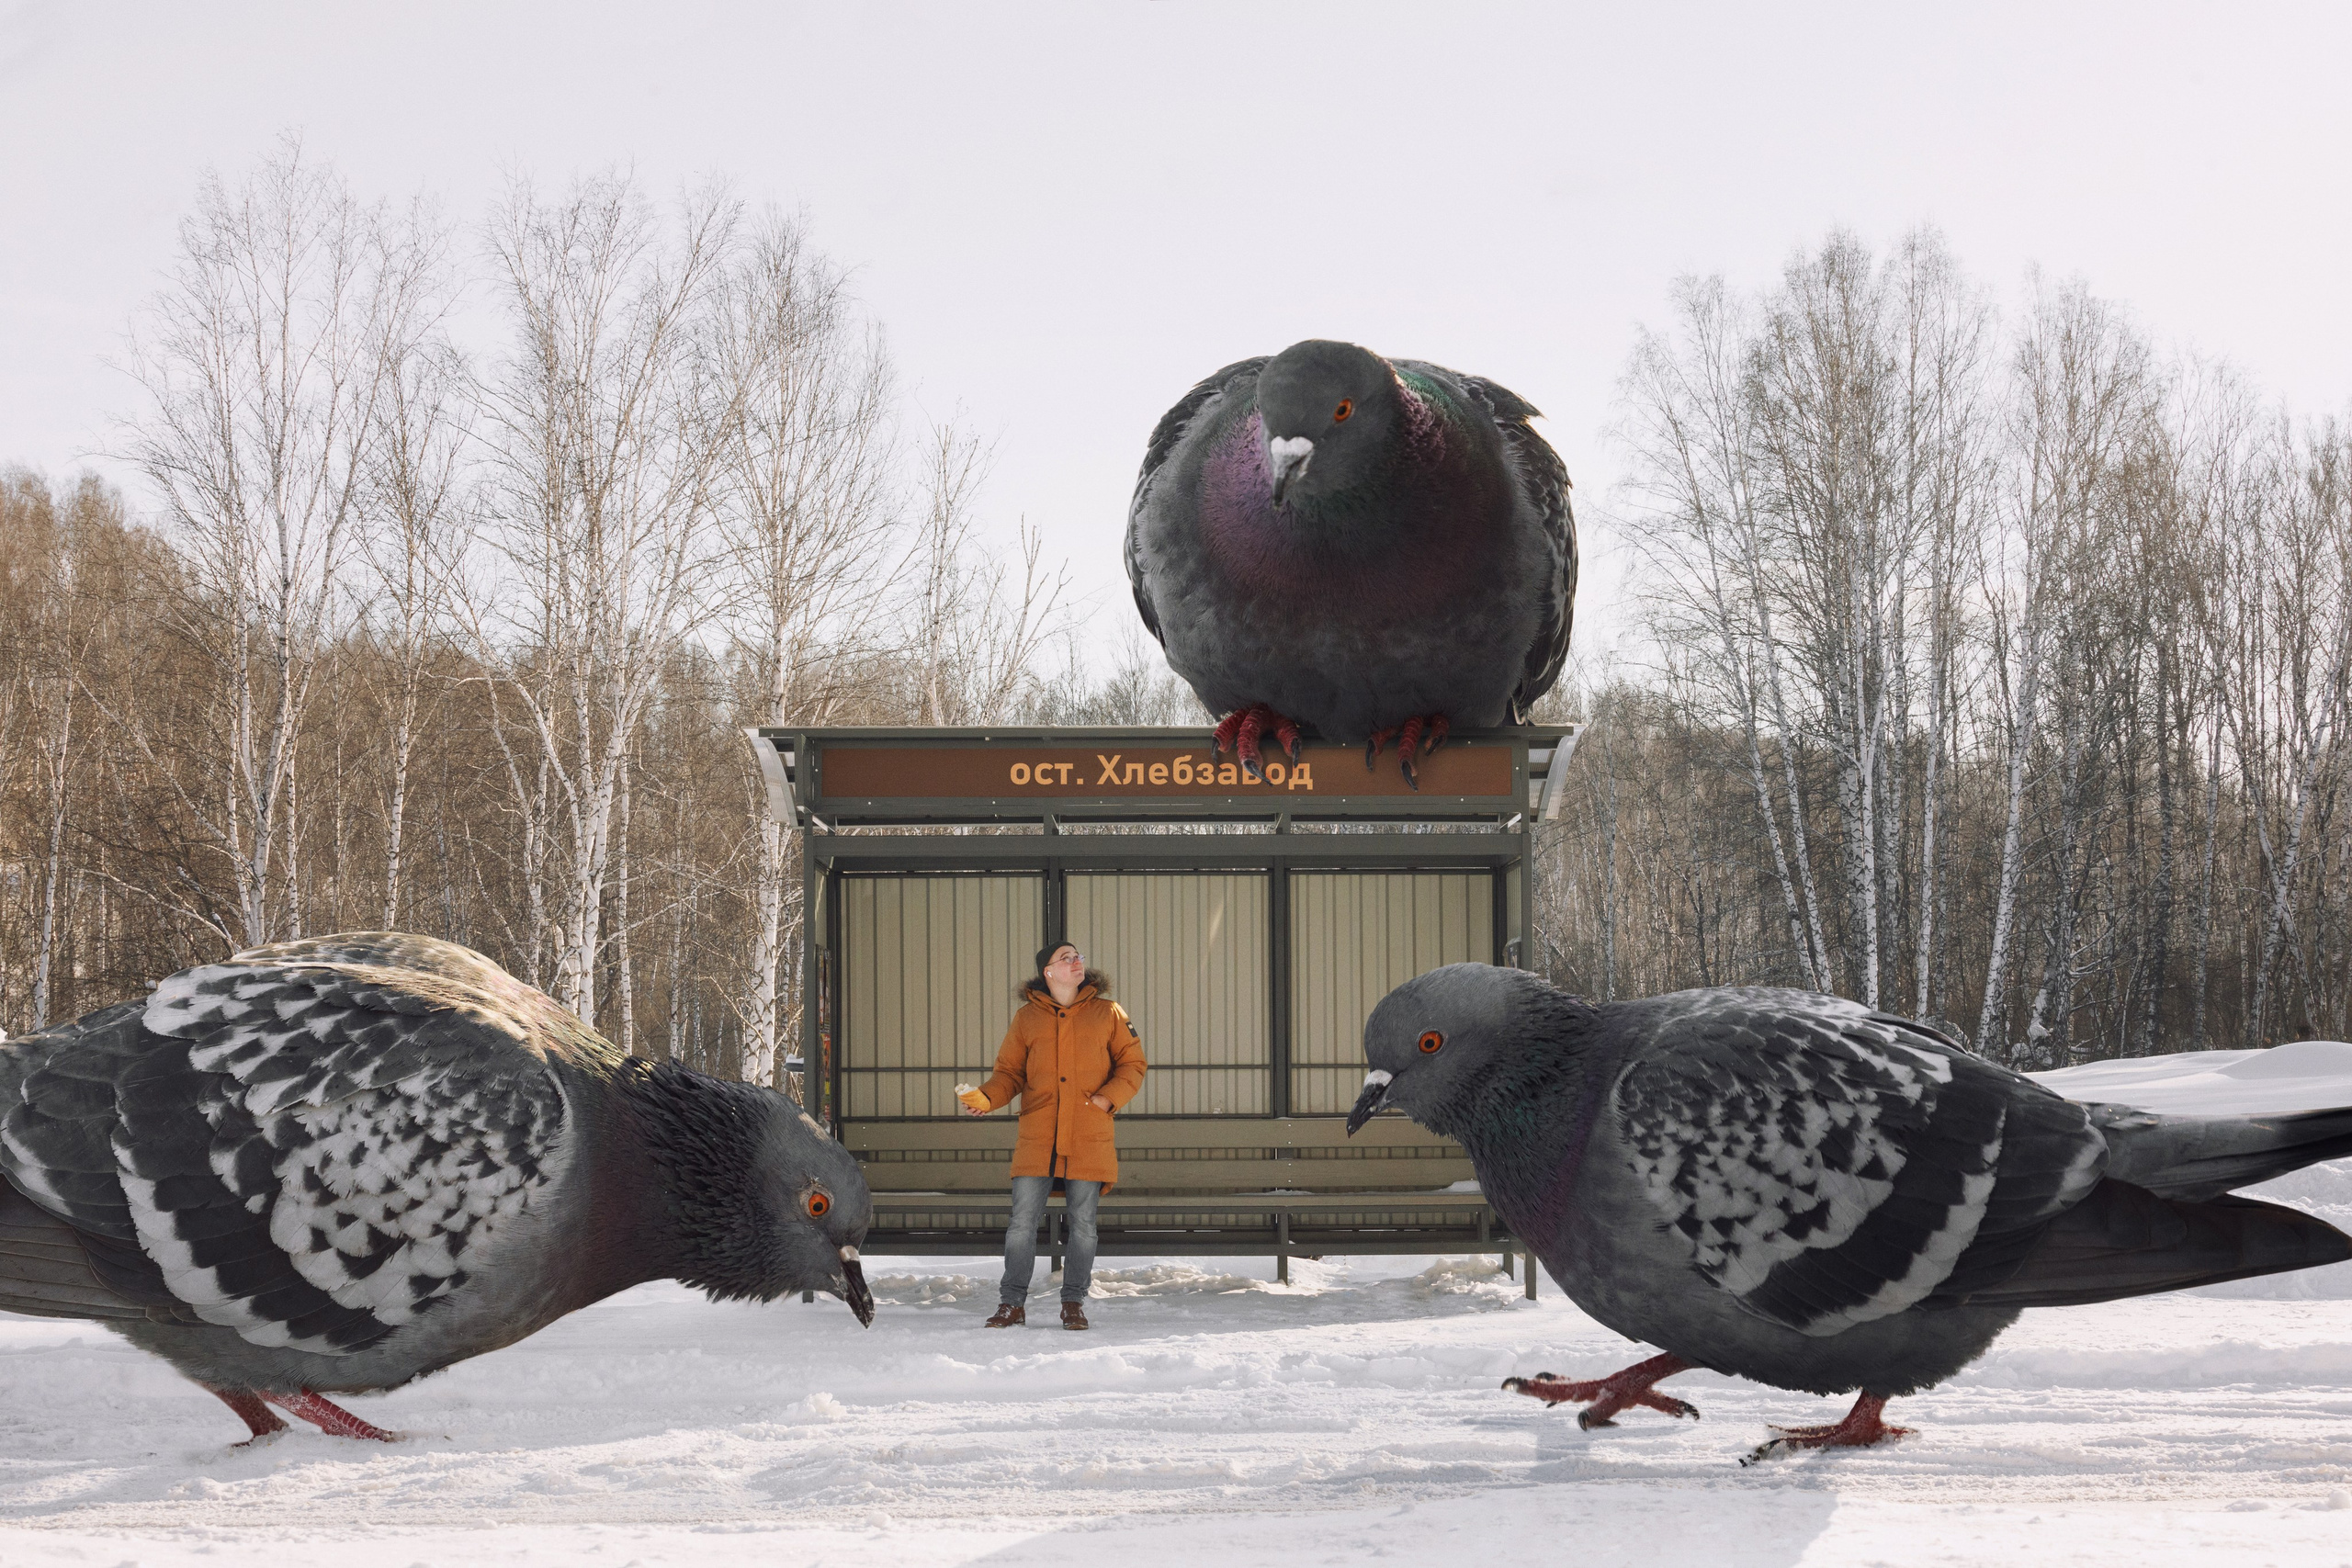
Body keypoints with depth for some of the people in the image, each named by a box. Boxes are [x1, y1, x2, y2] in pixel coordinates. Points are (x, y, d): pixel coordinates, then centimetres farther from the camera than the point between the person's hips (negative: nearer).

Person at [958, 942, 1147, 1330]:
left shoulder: (1107, 1013, 7)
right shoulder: (1027, 1018, 8)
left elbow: (1132, 1065, 9)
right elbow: (1009, 1072, 10)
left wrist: (1108, 1098, -7)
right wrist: (986, 1098, -9)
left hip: (1090, 1140, 0)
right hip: (1037, 1140, 0)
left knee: (1083, 1224, 4)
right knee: (1022, 1221, -2)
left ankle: (1074, 1304, 17)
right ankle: (1013, 1304, 8)